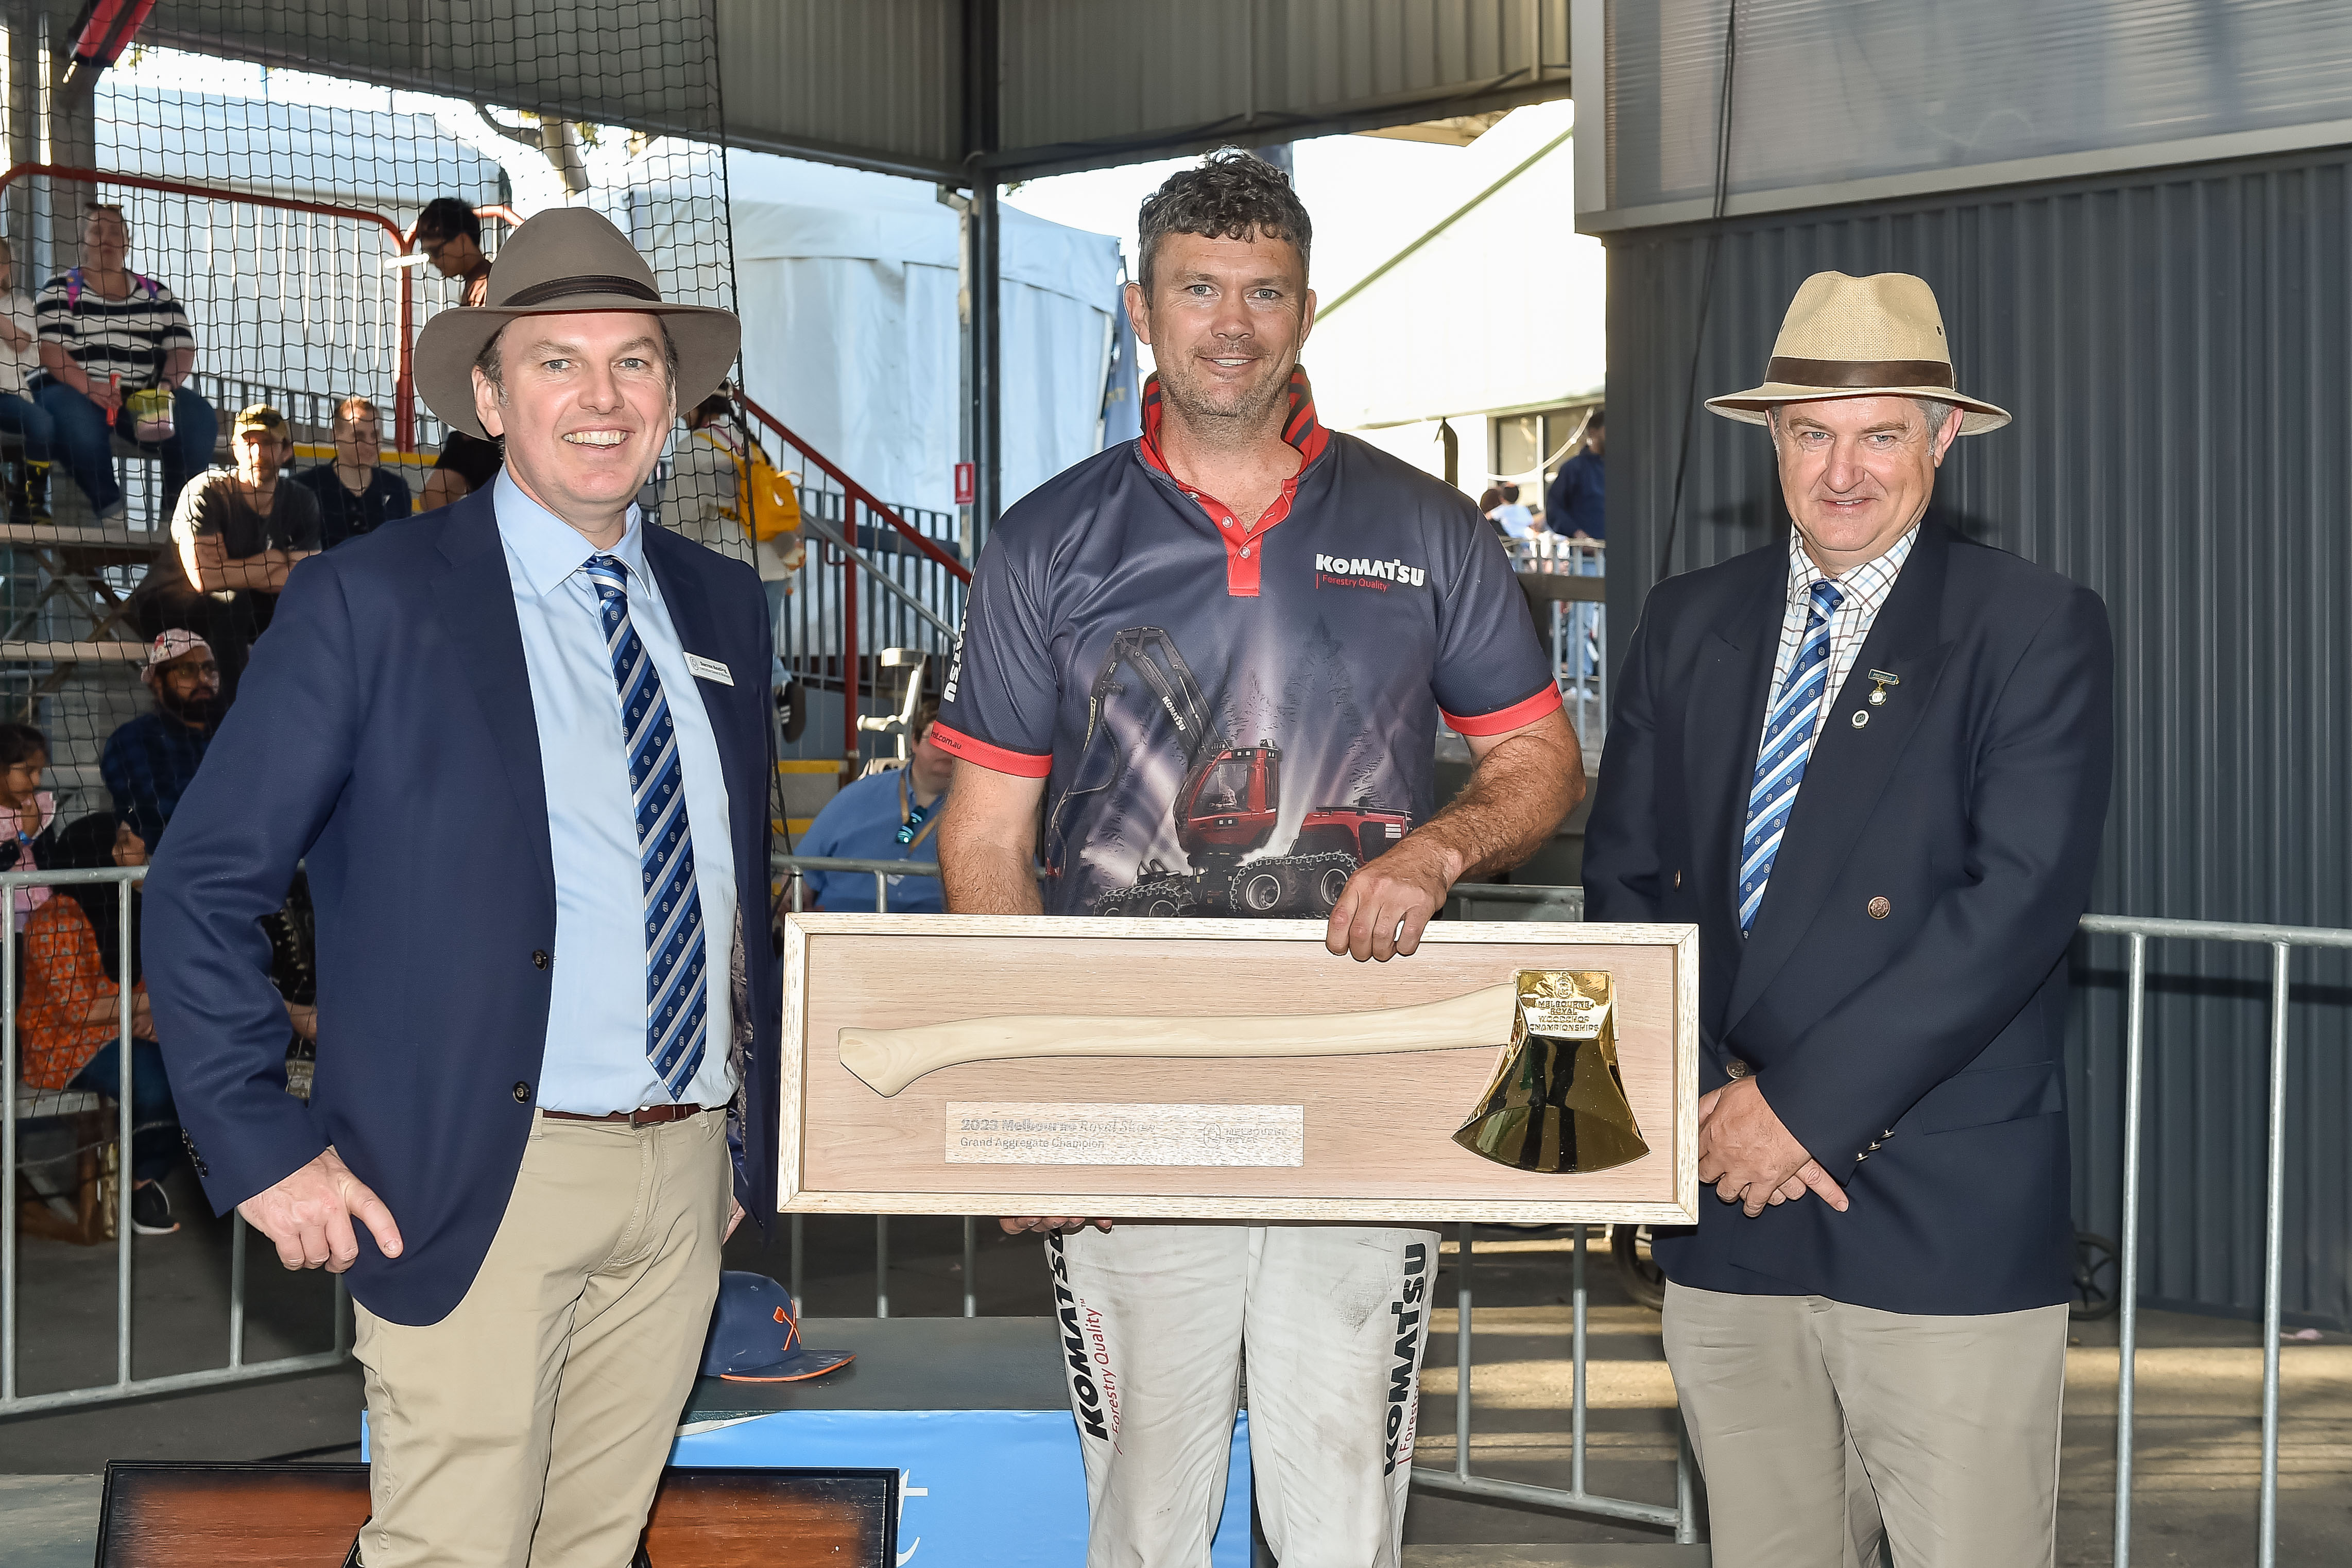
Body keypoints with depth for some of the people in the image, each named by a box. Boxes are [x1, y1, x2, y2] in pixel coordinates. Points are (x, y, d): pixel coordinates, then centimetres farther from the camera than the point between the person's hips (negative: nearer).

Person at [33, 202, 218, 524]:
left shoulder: (158, 295, 16)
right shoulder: (61, 290, 6)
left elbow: (182, 347, 9)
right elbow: (48, 349, -7)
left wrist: (168, 384, -14)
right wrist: (89, 387, -24)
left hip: (144, 397, 3)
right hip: (75, 391, -3)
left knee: (200, 418, -24)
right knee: (79, 422, -39)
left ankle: (178, 510, -19)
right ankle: (110, 509, -29)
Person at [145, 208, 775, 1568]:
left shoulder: (725, 606, 11)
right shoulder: (368, 603, -6)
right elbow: (202, 890, -7)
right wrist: (263, 1148, -12)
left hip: (688, 1177, 5)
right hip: (479, 1185, -5)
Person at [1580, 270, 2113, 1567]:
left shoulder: (2035, 630, -2)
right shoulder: (1689, 625, 12)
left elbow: (2019, 900, -12)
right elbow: (1624, 879, 9)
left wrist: (1806, 1104, -14)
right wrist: (1711, 1103, -5)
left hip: (1943, 1219, -4)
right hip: (1727, 1218, 4)